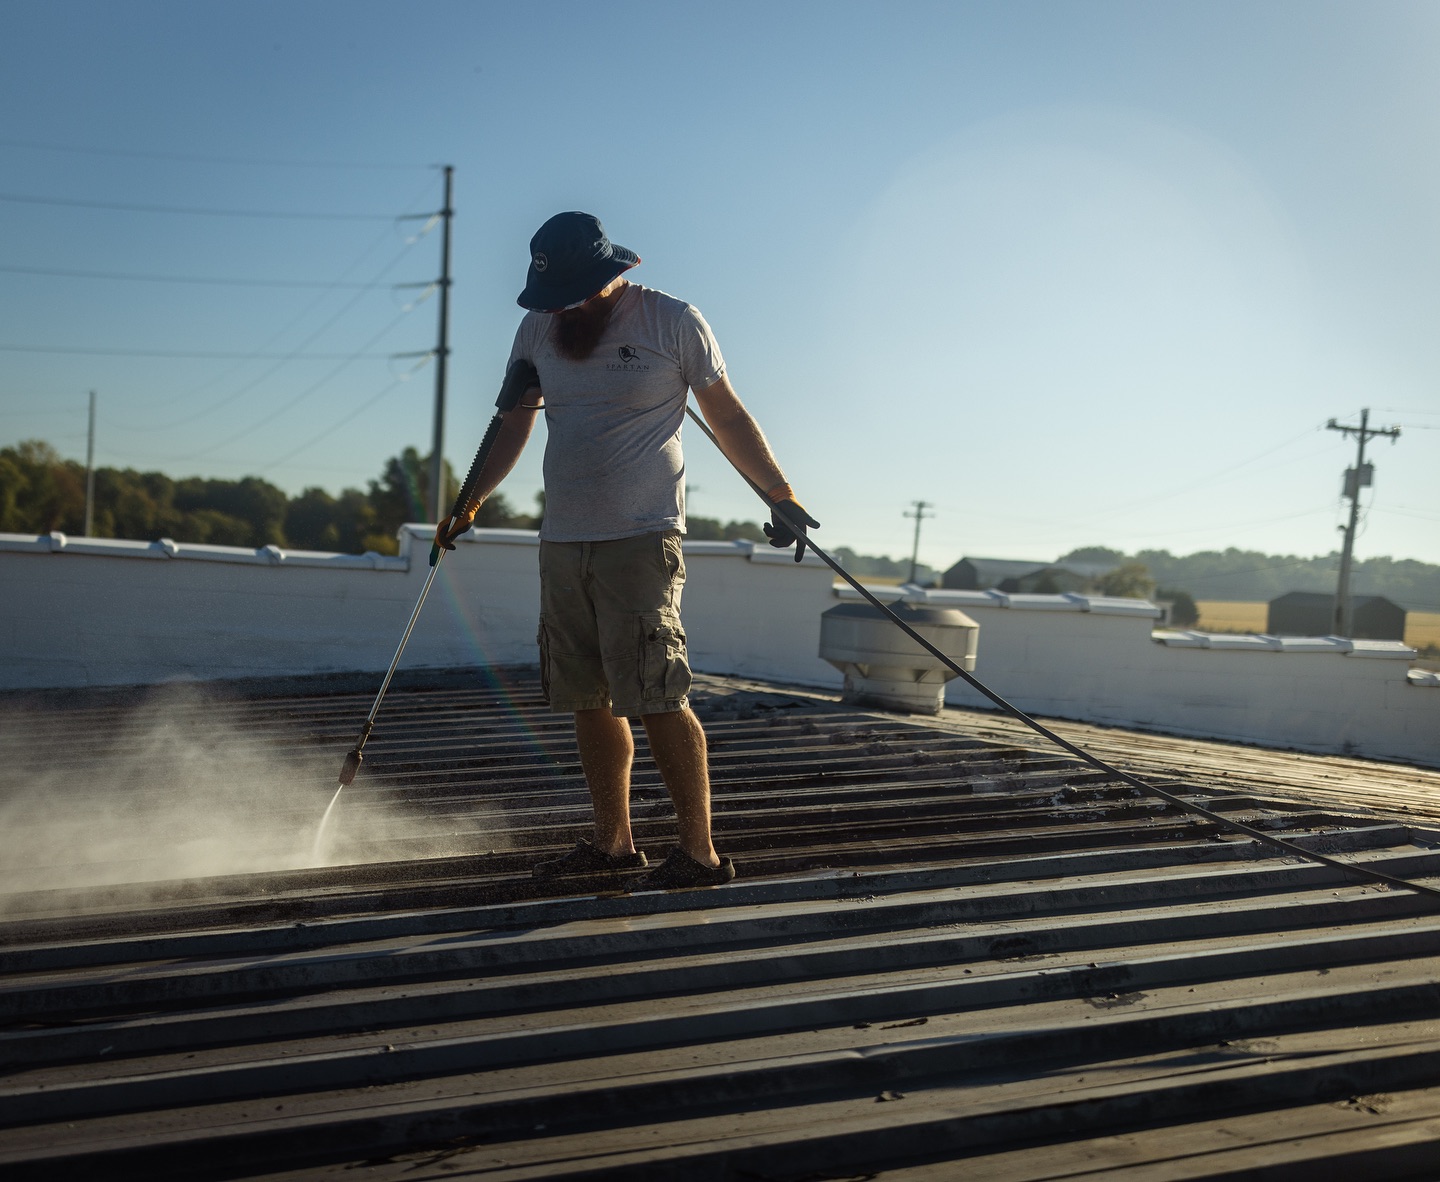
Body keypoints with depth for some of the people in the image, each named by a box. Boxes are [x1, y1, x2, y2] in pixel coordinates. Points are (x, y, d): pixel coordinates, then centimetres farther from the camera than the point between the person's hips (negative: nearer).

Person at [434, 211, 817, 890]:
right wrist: (469, 503, 15)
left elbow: (728, 418, 5)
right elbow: (513, 425, 20)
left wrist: (781, 496, 3)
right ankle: (613, 843, 19)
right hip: (561, 544, 6)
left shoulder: (673, 322, -2)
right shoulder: (539, 330, 12)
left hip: (641, 540, -5)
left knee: (655, 699, -11)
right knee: (589, 701, 8)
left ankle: (700, 853, -4)